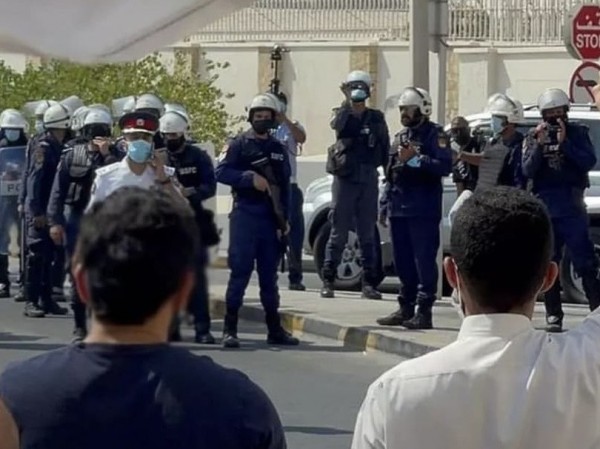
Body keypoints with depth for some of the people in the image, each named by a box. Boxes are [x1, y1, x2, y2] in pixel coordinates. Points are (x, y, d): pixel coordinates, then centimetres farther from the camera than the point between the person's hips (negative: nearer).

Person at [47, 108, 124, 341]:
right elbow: (58, 189, 1)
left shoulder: (114, 155, 2)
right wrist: (54, 221, -5)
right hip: (76, 217, 1)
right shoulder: (71, 154, 2)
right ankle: (79, 325, 11)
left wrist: (106, 155, -17)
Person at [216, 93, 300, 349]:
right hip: (245, 215, -5)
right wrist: (250, 178, -19)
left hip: (271, 218, 5)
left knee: (269, 274, 10)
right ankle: (230, 328, -6)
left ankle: (275, 329, 14)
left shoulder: (279, 150, 16)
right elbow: (221, 172, -9)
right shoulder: (239, 145, 1)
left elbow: (284, 186, 15)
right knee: (240, 271, -8)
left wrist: (284, 218, 7)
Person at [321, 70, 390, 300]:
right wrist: (348, 102, -22)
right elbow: (337, 125, -20)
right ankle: (328, 281, 3)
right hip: (345, 177, -2)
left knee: (368, 234, 4)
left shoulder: (376, 118, 11)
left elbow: (385, 149, 11)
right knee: (338, 233, -2)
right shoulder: (343, 114, 5)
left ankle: (369, 283, 7)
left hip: (369, 179, 2)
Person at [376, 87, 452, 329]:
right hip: (399, 209, 8)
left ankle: (424, 312, -8)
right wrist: (384, 205, 19)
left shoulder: (434, 134, -3)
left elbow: (445, 166, -17)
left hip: (423, 210, -8)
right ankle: (405, 309, 18)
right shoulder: (400, 137, 20)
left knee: (424, 261, -8)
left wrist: (415, 159, -20)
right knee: (403, 262, 11)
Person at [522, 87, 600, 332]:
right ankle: (553, 315, 12)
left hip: (572, 208, -2)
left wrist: (564, 142, -17)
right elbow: (528, 170, -1)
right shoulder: (534, 137, 8)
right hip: (544, 207, 2)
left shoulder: (577, 133, 4)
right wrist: (539, 145, -14)